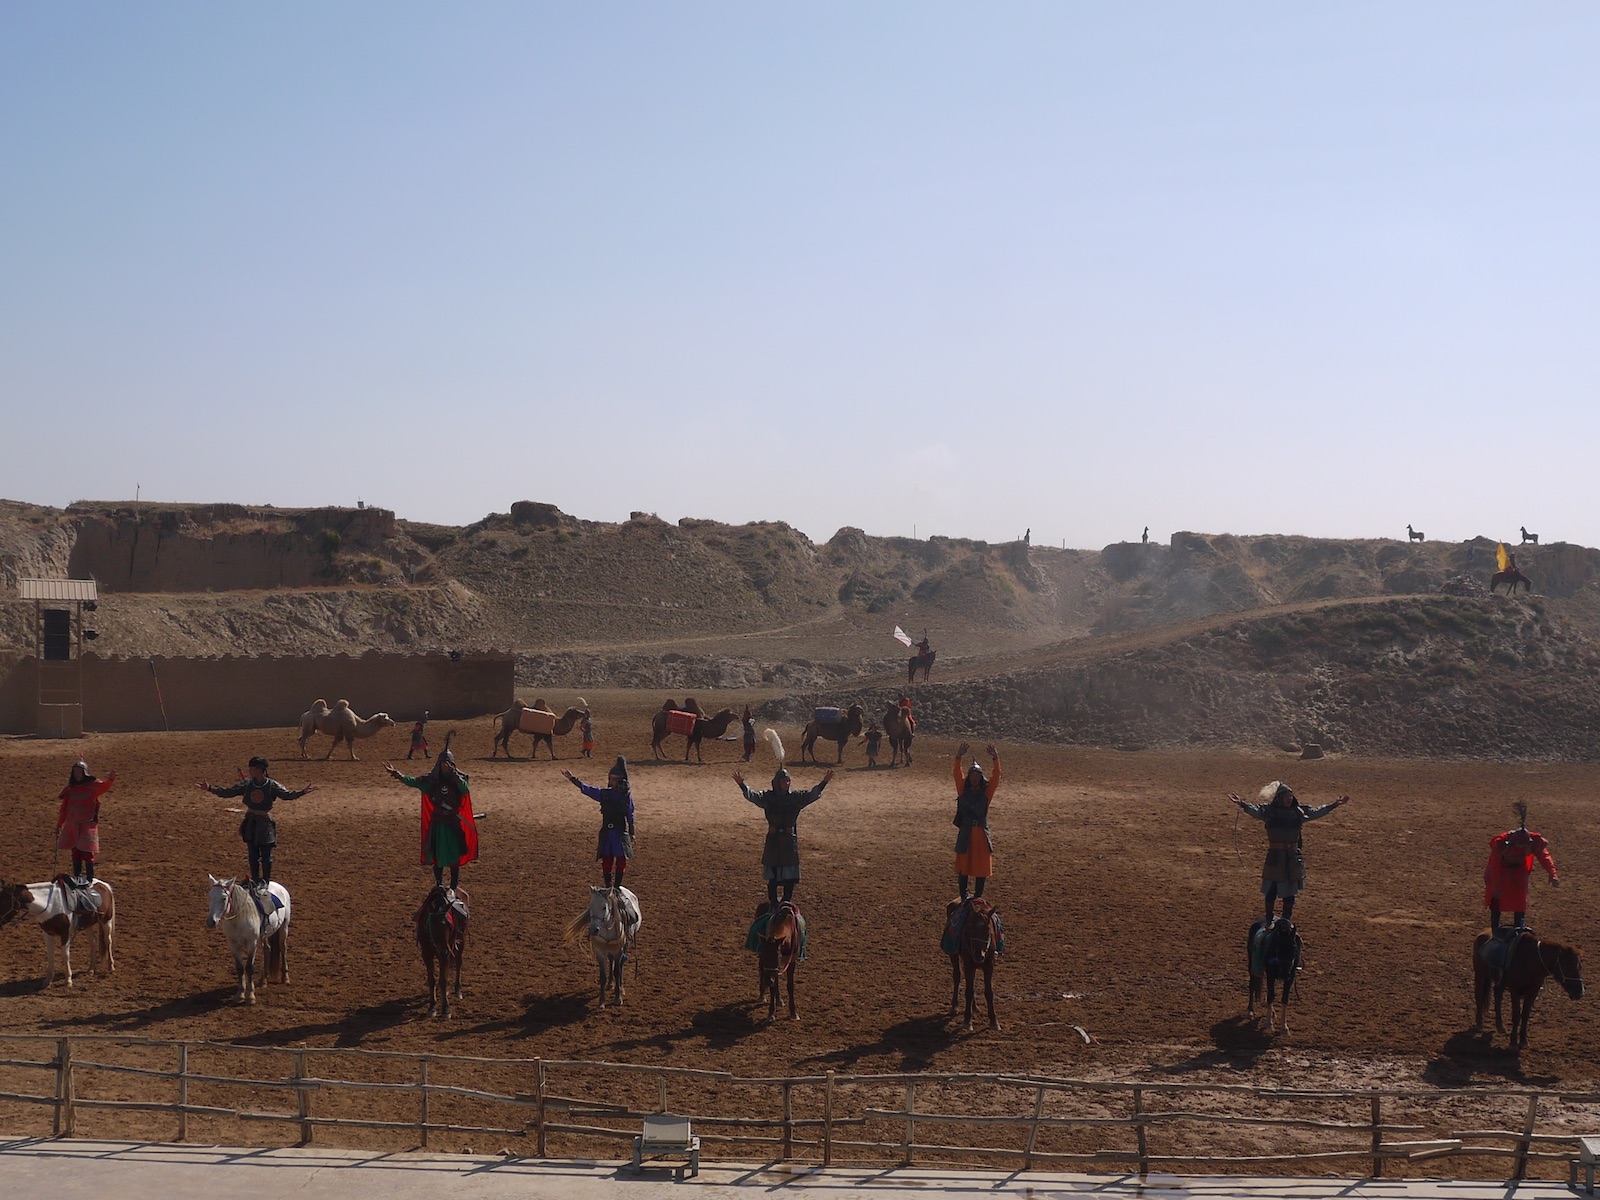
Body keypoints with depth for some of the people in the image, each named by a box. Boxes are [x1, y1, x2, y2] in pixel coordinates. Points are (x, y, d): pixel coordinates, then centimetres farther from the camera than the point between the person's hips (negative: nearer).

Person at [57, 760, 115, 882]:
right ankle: (76, 880, 15)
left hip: (88, 825, -4)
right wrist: (59, 825, 14)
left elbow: (103, 787, -27)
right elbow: (64, 808, 13)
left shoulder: (92, 785, -5)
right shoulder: (70, 789, 7)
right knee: (75, 854, 8)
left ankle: (89, 880, -3)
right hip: (72, 826, 4)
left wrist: (110, 780, -49)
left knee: (87, 854, -7)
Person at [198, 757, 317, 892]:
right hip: (250, 822, 3)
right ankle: (255, 881, 25)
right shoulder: (247, 783, -2)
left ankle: (266, 882, 19)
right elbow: (227, 792, 1)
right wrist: (210, 789, -7)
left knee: (266, 855, 3)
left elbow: (287, 794, -22)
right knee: (253, 854, 11)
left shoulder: (272, 785, -11)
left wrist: (301, 793, -40)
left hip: (265, 822, -3)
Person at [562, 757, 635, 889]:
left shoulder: (627, 795, -1)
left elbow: (630, 815, 3)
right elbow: (585, 788, -4)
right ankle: (608, 887, 15)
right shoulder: (604, 794, 3)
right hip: (606, 832, 1)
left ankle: (617, 888, 15)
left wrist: (631, 833, 5)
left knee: (621, 861, 2)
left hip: (621, 833, -1)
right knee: (606, 861, 3)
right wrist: (573, 778, -15)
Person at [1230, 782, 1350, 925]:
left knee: (1290, 893, 11)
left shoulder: (1298, 811, 5)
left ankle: (1286, 921, 24)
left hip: (1293, 858, 4)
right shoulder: (1269, 811, -7)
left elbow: (1316, 811, 14)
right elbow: (1255, 810, -21)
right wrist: (1241, 803, -39)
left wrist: (1334, 805, 14)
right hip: (1275, 858, -4)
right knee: (1272, 891, 2)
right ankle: (1268, 922, 16)